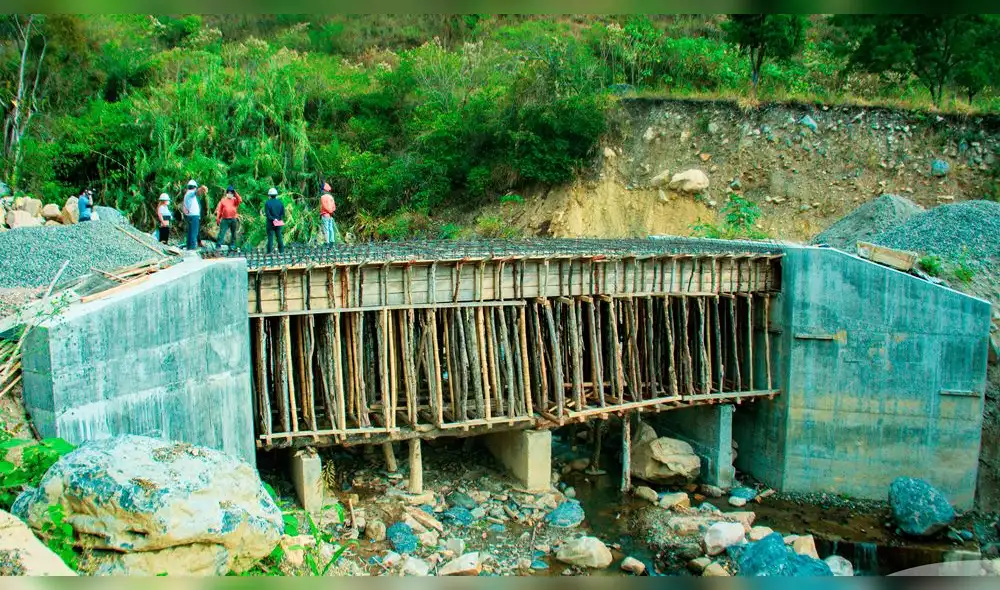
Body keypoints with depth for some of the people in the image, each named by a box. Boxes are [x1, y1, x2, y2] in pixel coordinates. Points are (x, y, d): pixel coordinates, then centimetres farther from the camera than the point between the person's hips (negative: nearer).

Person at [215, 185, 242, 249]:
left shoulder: (235, 200, 9)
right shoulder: (223, 200, 9)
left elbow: (240, 200, -15)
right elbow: (219, 210, 8)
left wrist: (235, 193, -11)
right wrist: (218, 219, 1)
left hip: (233, 220, 1)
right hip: (225, 220, -1)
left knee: (233, 233, 7)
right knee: (221, 232, -7)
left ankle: (232, 245, 16)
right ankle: (218, 245, -8)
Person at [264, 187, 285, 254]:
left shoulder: (267, 203, -9)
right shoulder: (280, 203, 4)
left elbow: (267, 214, -14)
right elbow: (283, 213, 0)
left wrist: (273, 219, -9)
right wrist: (278, 219, -4)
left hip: (270, 223, -4)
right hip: (279, 223, 4)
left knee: (270, 237, -1)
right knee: (279, 236, 11)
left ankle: (269, 251, -2)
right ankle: (281, 250, 12)